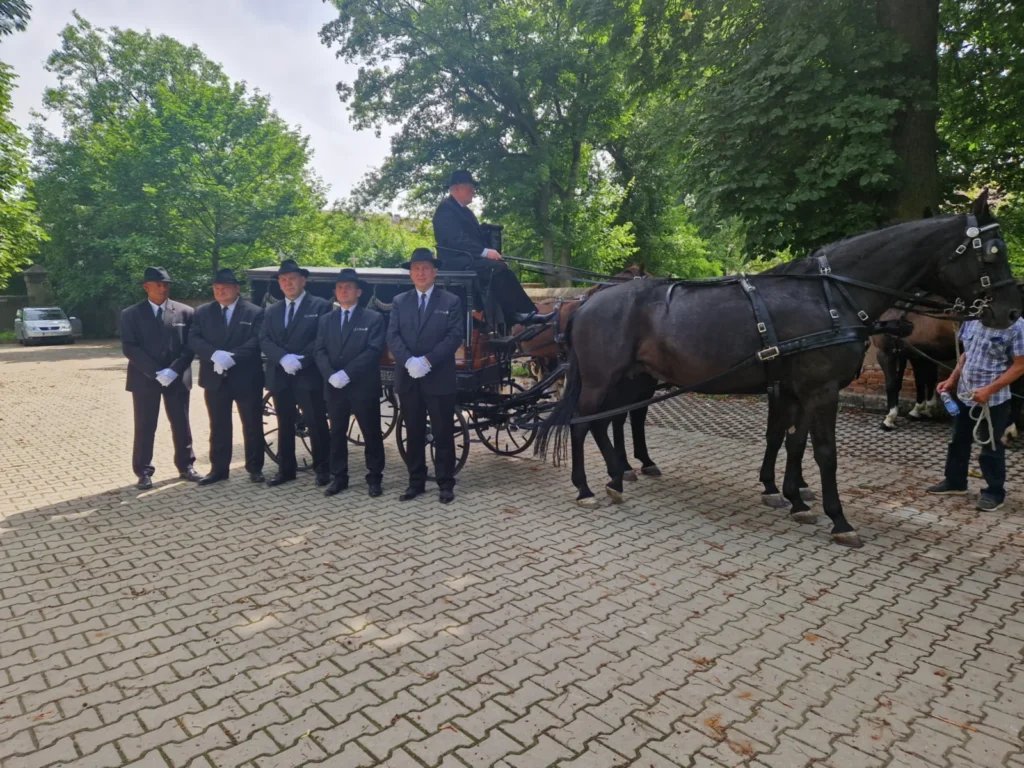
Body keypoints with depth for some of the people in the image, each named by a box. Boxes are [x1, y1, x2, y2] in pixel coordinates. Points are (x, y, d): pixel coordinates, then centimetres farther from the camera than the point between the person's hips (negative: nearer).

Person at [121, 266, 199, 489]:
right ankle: (144, 472, 12)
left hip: (177, 377, 1)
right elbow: (129, 348, -6)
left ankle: (185, 466, 21)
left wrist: (173, 370, -14)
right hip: (145, 378, -1)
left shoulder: (185, 312, 5)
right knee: (145, 427, 3)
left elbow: (190, 346, 0)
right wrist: (155, 372, -16)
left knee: (181, 424, 8)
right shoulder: (131, 314, 3)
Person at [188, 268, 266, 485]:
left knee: (252, 425, 5)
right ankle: (218, 469, 20)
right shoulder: (202, 312, 9)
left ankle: (255, 468, 17)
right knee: (218, 426, 11)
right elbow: (194, 339, -2)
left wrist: (232, 357, -24)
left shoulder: (255, 312, -1)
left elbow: (256, 341, -12)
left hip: (246, 378, -3)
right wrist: (215, 354, -20)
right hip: (215, 379, 3)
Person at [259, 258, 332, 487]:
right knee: (284, 425, 12)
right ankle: (286, 469, 21)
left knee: (316, 424, 0)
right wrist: (284, 358, -15)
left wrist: (300, 359, -18)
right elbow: (264, 341, 4)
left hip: (309, 376, -5)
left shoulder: (320, 306, 0)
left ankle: (322, 469, 10)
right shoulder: (272, 311, 15)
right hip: (280, 377, 5)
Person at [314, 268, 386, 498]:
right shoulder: (326, 320, 14)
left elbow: (373, 350, -12)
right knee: (337, 433, 11)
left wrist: (347, 373, -18)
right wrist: (331, 375, -14)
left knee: (371, 433, 4)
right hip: (334, 387, 4)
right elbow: (320, 351, 5)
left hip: (363, 386, -4)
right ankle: (338, 477, 21)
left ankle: (374, 477, 16)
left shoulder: (373, 318, 0)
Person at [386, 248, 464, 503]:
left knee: (443, 433, 3)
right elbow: (392, 336, 2)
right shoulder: (399, 302, 11)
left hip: (439, 379, -3)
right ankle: (416, 482, 20)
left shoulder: (451, 301, 2)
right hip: (407, 378, 3)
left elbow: (455, 337, -8)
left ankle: (446, 483, 13)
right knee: (414, 433, 10)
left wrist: (427, 360, -17)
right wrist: (409, 362, -16)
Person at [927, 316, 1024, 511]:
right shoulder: (971, 319, 2)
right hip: (964, 393, 6)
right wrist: (952, 380, 8)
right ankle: (955, 481, 34)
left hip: (994, 400, -6)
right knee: (958, 440, 18)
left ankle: (995, 491, 22)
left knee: (991, 447, 6)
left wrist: (989, 390, -21)